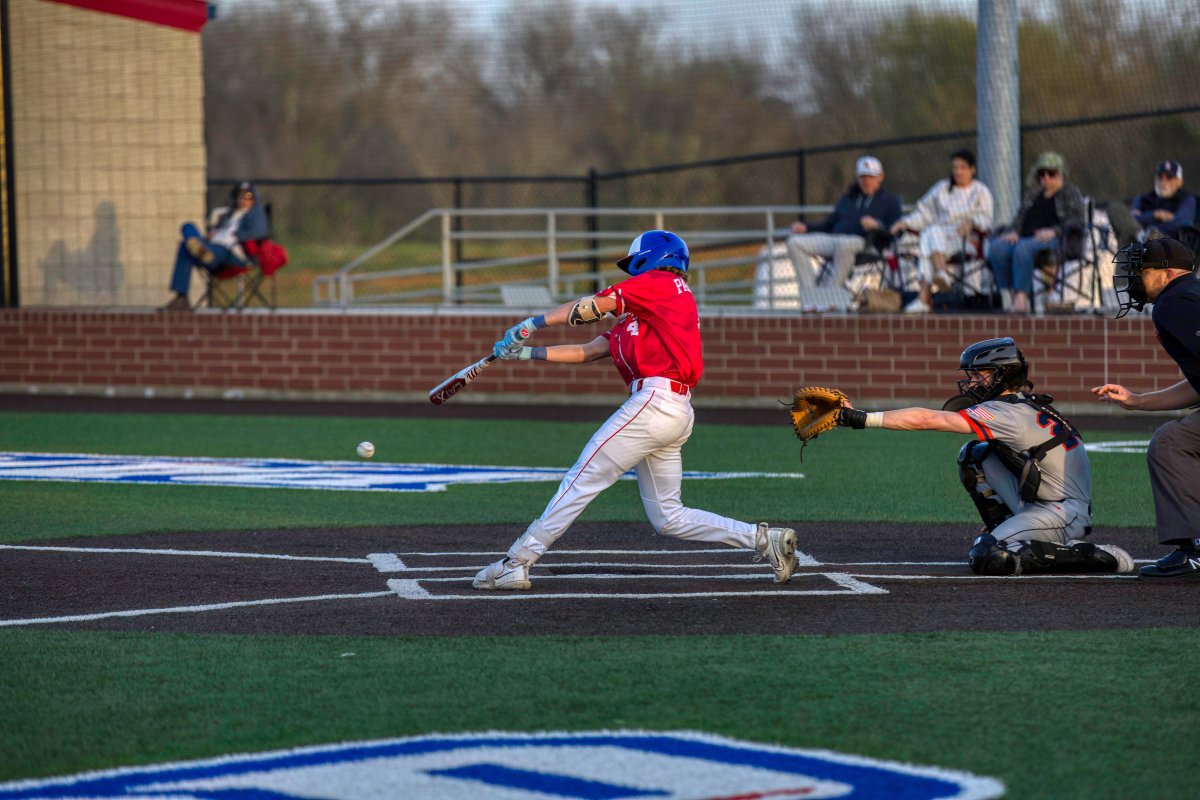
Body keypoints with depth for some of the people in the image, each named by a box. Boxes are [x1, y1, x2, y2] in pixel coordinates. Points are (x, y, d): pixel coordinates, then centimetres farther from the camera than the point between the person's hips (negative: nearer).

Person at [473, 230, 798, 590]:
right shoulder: (637, 316, 28)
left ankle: (516, 564, -9)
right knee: (668, 518, 11)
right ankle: (763, 538, 6)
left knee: (581, 480, -8)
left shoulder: (661, 283, 3)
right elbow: (588, 351, 24)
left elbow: (593, 306, -1)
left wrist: (532, 324, 4)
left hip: (655, 399, -10)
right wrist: (528, 353, 19)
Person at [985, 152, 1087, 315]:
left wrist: (1054, 231, -14)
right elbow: (1019, 218, 25)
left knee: (1024, 248, -40)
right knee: (996, 247, -28)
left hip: (1053, 239, -6)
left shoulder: (1071, 193, 14)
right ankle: (1013, 294, -32)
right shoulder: (1032, 195, 31)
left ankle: (1021, 299, -45)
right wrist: (1013, 232, 0)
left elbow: (1079, 221, 2)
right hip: (1025, 237, 6)